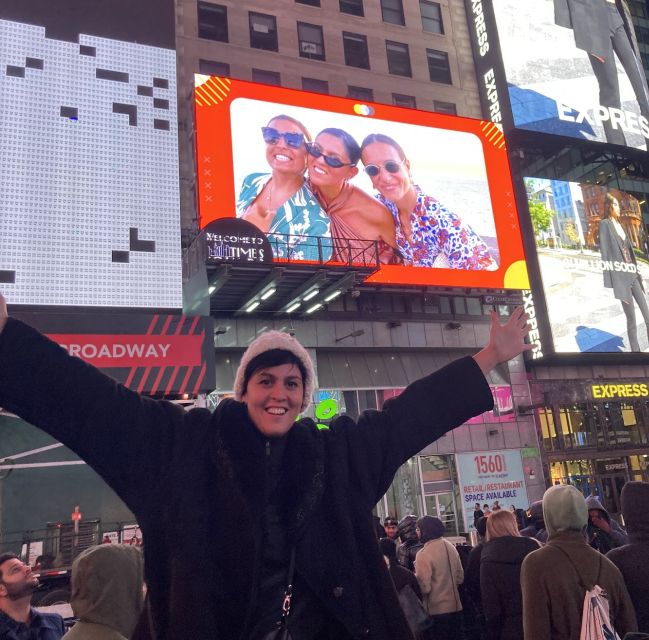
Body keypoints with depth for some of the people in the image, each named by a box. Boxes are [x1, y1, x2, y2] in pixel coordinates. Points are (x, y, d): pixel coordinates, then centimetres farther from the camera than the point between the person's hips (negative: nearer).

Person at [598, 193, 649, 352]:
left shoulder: (619, 225, 18)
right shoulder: (605, 224, -5)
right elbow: (604, 252, -12)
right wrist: (609, 282, -18)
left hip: (632, 275, 7)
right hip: (621, 278, -7)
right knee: (631, 320, -2)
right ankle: (635, 351, 9)